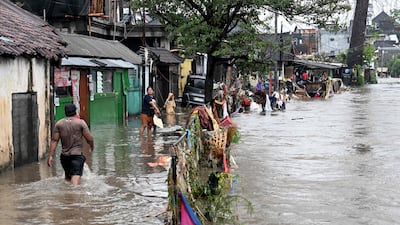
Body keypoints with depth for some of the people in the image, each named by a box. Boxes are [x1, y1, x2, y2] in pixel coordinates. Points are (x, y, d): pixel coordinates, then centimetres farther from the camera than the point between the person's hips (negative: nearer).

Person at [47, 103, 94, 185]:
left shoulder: (59, 124, 6)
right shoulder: (81, 122, -5)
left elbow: (54, 140, 1)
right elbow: (89, 138, -5)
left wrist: (50, 156, 2)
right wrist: (92, 146, 16)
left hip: (64, 155, 5)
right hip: (77, 154, -5)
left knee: (67, 176, 23)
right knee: (76, 176, -16)